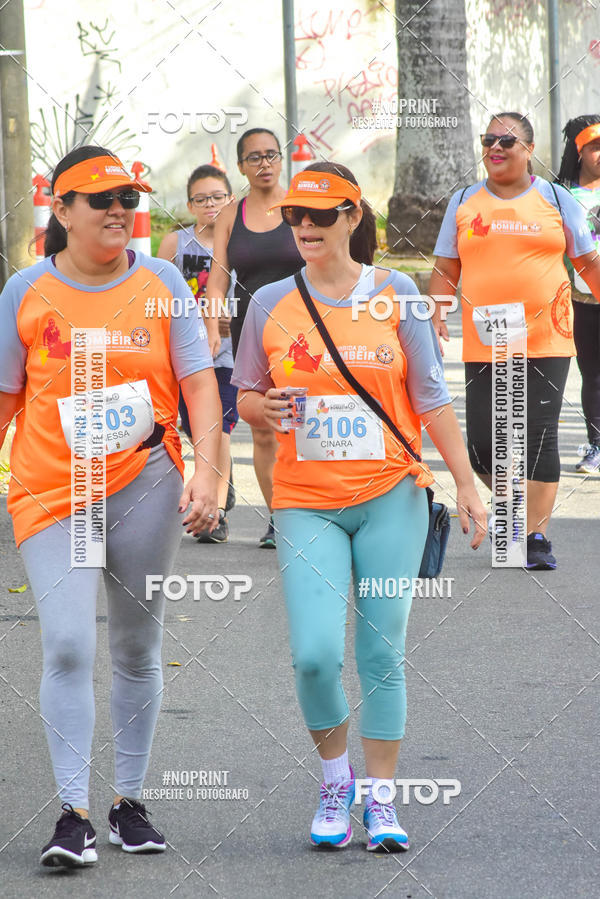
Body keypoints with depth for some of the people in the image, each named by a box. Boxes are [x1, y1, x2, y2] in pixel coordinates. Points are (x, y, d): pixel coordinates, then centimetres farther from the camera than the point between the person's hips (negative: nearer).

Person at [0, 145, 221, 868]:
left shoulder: (162, 284, 2)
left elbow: (198, 383, 0)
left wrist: (205, 471, -12)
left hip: (144, 483, 2)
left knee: (137, 648, 10)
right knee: (67, 645, -14)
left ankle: (130, 801, 20)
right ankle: (73, 814, -12)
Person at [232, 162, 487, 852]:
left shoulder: (395, 295, 2)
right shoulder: (271, 303, 3)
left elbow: (431, 399, 5)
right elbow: (245, 395, 13)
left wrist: (466, 485, 1)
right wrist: (267, 410, -11)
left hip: (390, 497, 0)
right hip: (306, 502, 0)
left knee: (382, 653, 1)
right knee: (314, 654, -13)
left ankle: (380, 798, 13)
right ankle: (334, 776, 13)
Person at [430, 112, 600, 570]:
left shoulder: (556, 200, 5)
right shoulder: (464, 203, 10)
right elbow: (445, 269, 12)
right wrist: (436, 318, 0)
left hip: (545, 343, -2)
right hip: (483, 347, 2)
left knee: (539, 438, -7)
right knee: (482, 445, -1)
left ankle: (536, 536, 0)